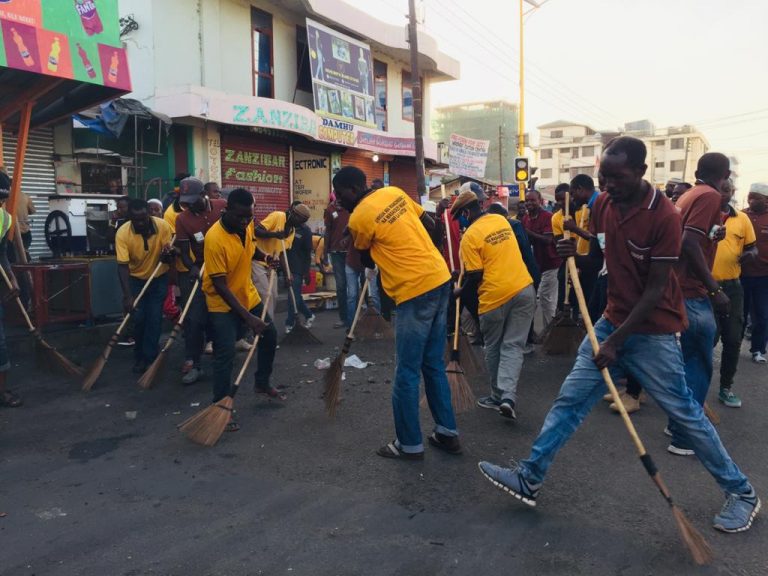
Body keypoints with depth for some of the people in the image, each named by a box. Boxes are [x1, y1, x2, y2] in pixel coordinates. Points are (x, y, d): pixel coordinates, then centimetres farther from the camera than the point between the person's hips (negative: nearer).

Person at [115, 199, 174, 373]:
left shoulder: (163, 226, -23)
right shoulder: (122, 233, -25)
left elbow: (170, 257, -14)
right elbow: (122, 266, -27)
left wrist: (168, 255, -39)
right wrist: (127, 295, -35)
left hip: (159, 278, 0)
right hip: (136, 279, 0)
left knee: (154, 319, -2)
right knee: (138, 319, -1)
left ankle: (149, 357, 9)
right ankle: (140, 356, 18)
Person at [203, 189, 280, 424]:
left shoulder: (247, 225, -8)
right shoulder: (215, 238, -29)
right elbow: (220, 286, -27)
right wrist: (248, 317, -28)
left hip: (248, 295, 8)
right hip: (223, 303, -7)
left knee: (269, 336, 15)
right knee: (225, 354, -12)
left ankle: (262, 383, 35)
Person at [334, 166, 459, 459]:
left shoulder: (358, 217, -10)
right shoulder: (394, 192, 10)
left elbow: (368, 261, 6)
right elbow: (429, 223, 18)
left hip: (415, 291, -8)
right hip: (439, 278, 8)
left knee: (407, 372, 3)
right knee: (433, 364, 17)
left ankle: (409, 444, 13)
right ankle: (447, 432, 25)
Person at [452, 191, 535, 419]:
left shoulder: (470, 236, -9)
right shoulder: (501, 220, 12)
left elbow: (475, 276, -10)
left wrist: (460, 291, 8)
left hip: (495, 295, -5)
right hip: (524, 289, 5)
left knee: (493, 348, 14)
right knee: (513, 346, 6)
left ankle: (498, 396, 22)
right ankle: (508, 396, -9)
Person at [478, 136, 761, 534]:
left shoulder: (664, 216, -19)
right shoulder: (603, 203, 2)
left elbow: (655, 289, -18)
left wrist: (616, 341, -19)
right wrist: (578, 252, -9)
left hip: (652, 331, -6)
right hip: (612, 319, 6)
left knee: (685, 412, 3)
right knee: (570, 399, 5)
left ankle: (741, 493, 25)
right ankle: (530, 478, 13)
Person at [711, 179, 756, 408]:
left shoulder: (742, 219, 7)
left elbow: (751, 247, 13)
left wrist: (749, 254, -8)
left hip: (732, 286, 4)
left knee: (733, 339, 8)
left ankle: (726, 388, 22)